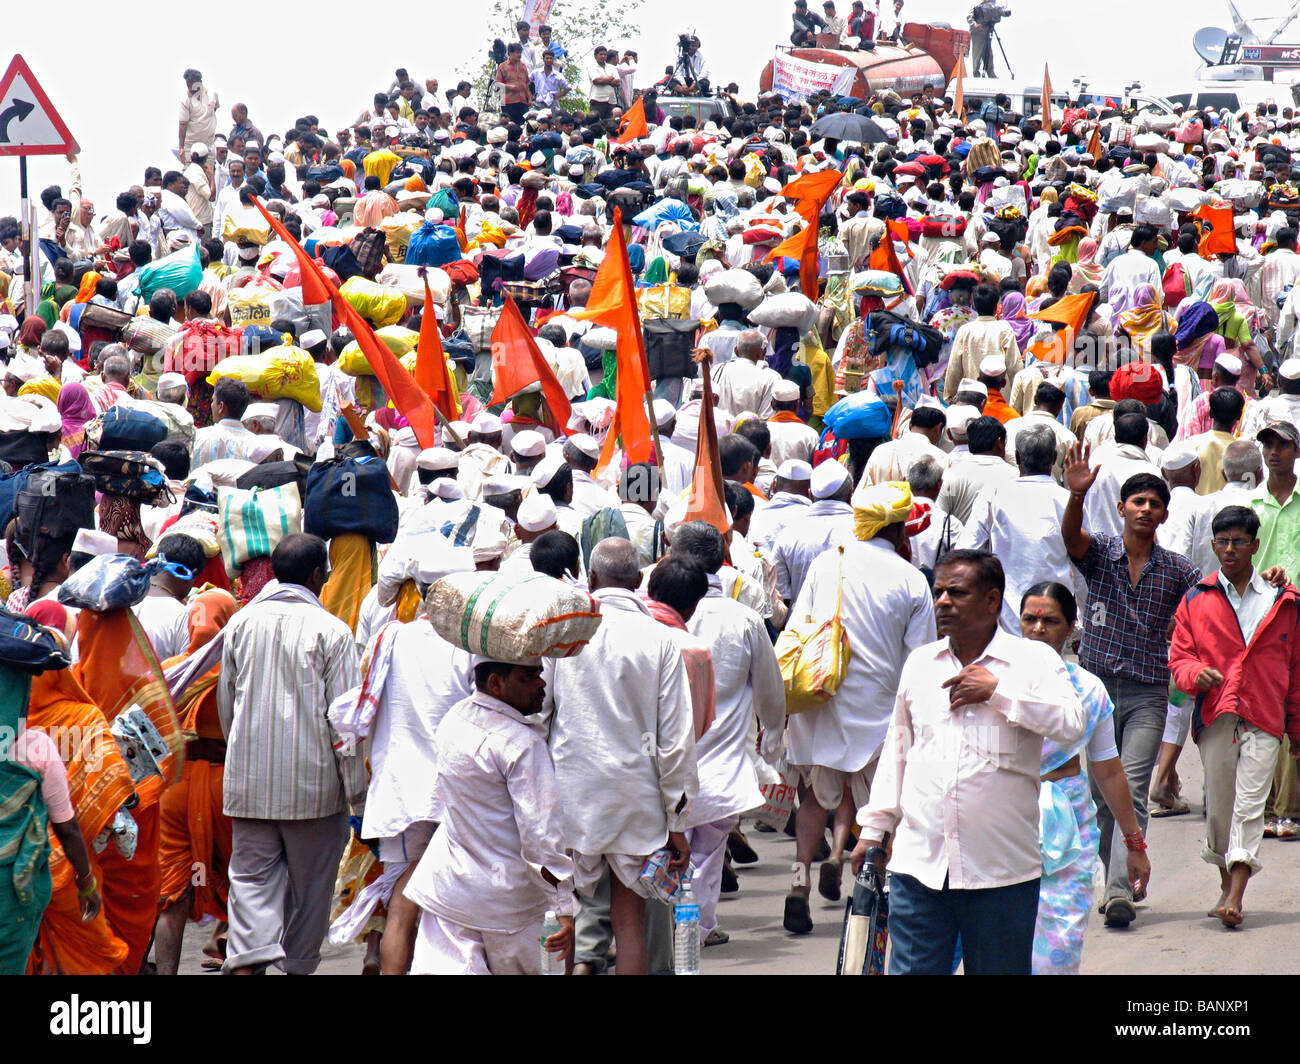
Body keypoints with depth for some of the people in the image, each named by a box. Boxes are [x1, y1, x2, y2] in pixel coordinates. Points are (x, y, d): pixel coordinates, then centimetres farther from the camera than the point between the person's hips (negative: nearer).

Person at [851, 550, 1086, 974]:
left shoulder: (1033, 660, 0)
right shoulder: (919, 663, 14)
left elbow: (1073, 724, -16)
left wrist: (998, 691, -15)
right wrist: (873, 827, 18)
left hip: (1001, 873, -3)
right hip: (919, 864, 3)